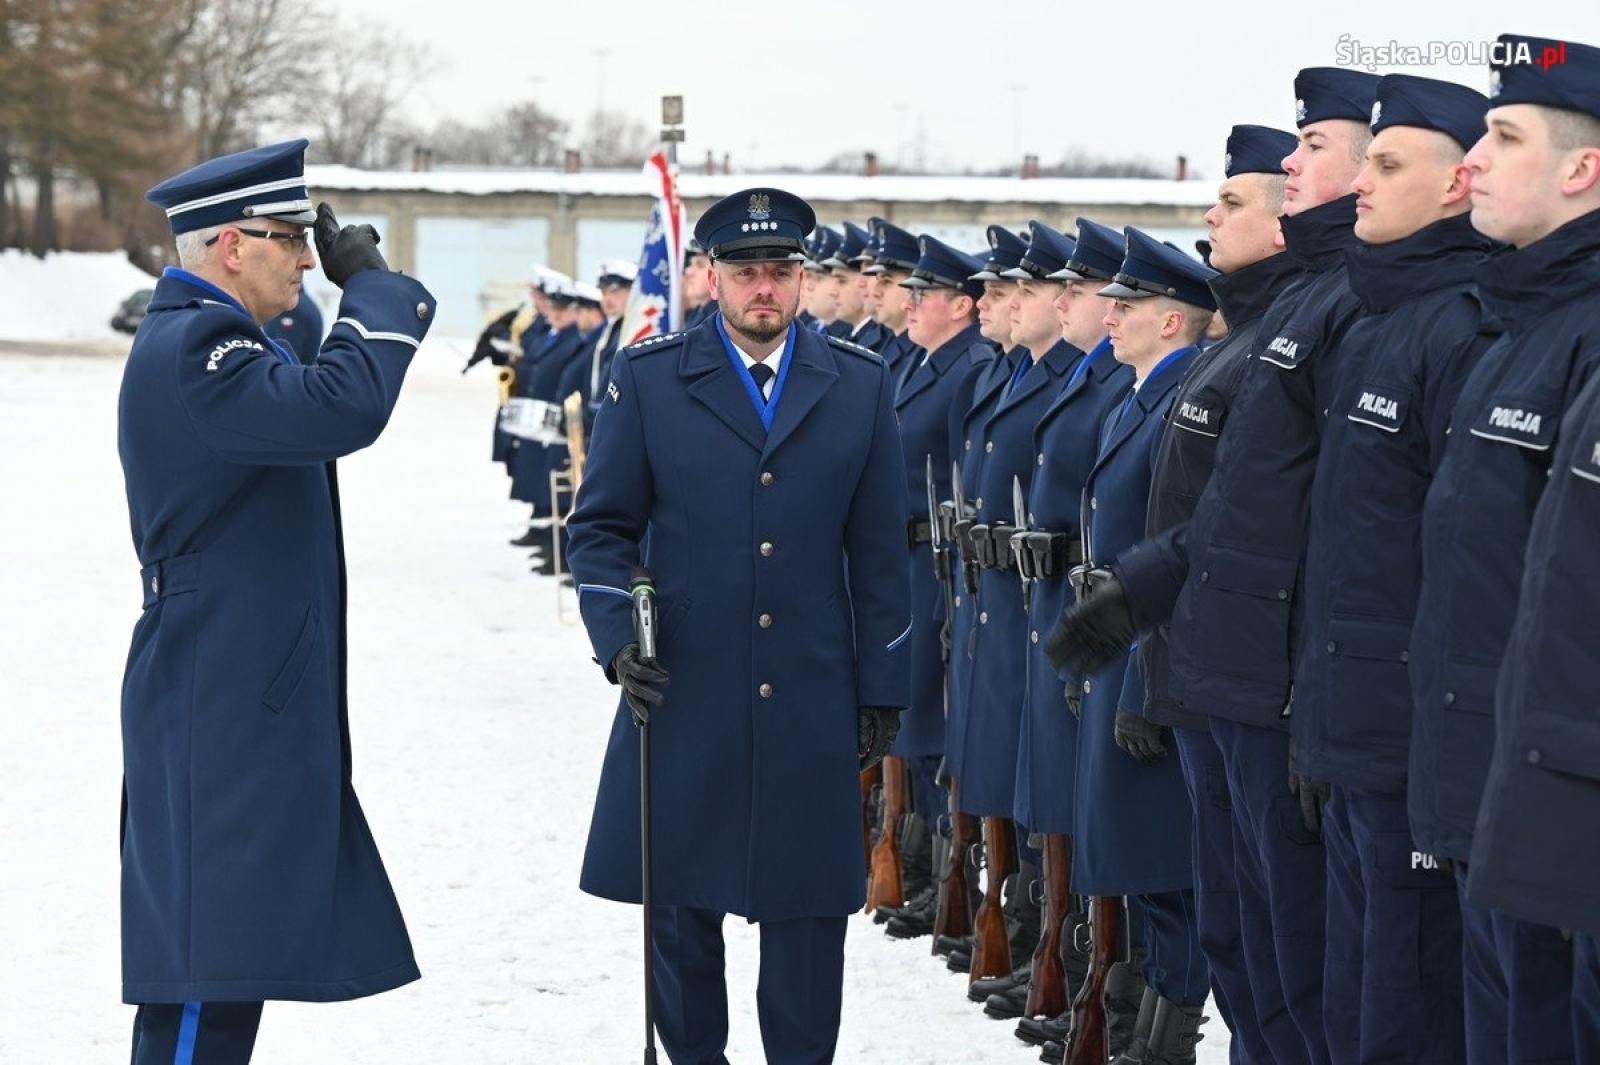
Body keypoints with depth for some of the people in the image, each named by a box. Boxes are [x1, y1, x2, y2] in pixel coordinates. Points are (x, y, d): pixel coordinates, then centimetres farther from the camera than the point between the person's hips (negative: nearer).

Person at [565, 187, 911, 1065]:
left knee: (809, 907, 3)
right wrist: (618, 639, -10)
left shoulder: (859, 384, 5)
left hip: (812, 702, 1)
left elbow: (879, 551, 7)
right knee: (679, 900, 7)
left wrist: (883, 690, 5)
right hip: (683, 689, 0)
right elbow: (602, 526, 5)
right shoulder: (649, 376, 2)